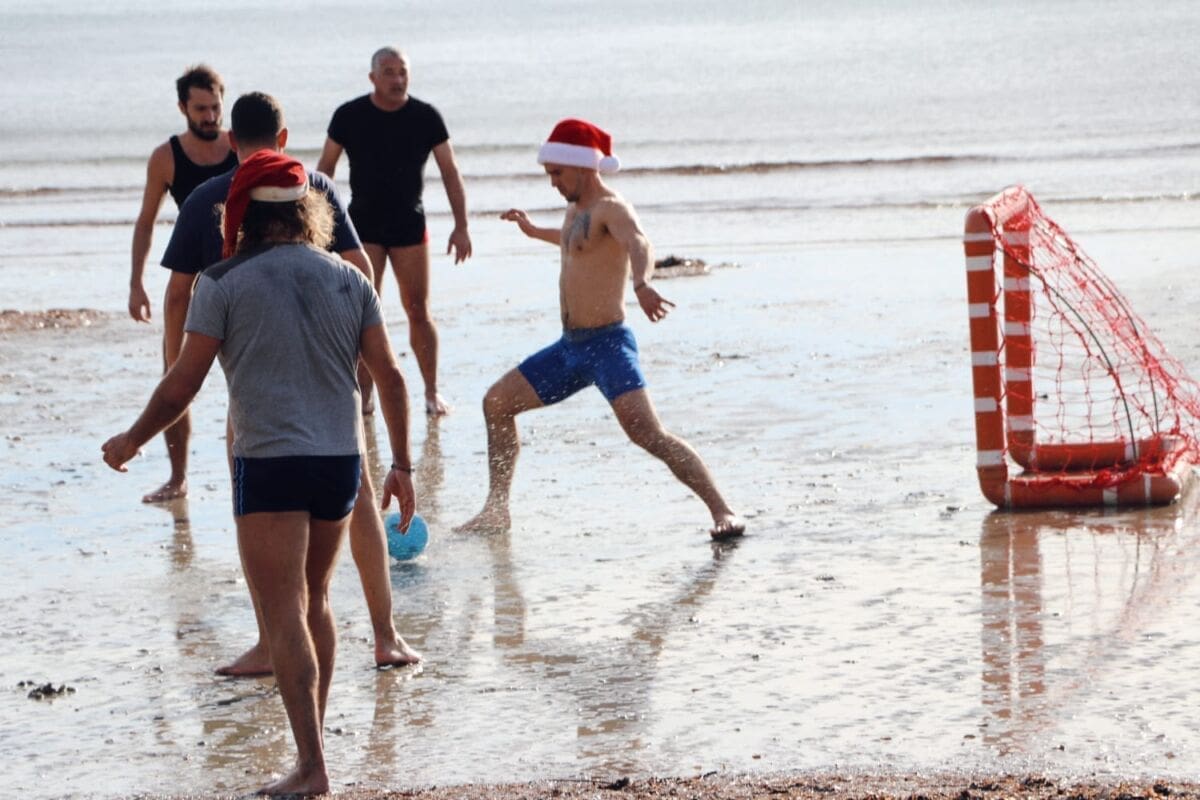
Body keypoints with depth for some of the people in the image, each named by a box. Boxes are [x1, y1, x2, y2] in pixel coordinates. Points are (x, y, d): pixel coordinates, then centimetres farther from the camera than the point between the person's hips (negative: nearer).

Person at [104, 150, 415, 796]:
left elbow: (183, 383, -5)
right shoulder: (348, 280, 7)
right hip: (341, 460, 5)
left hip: (269, 464, -5)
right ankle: (314, 738, 29)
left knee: (286, 615, -5)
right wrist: (401, 465, 13)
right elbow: (389, 377, 6)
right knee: (314, 603, 21)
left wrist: (130, 442, 10)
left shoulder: (225, 283, -5)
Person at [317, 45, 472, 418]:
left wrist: (461, 226, -4)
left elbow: (450, 172, 1)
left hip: (409, 225, 0)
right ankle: (364, 394, 4)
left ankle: (432, 391, 9)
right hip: (363, 226, 0)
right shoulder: (349, 116, -4)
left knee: (418, 311, 0)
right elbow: (325, 169, 4)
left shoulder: (426, 117, -4)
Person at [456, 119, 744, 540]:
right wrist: (534, 231, 49)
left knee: (648, 433, -24)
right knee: (497, 403, 14)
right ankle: (497, 510, 23)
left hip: (607, 344, -10)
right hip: (570, 346, 10)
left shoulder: (611, 208, -16)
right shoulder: (576, 209, 14)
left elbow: (639, 245, -39)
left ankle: (722, 510, -23)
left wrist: (641, 284, -60)